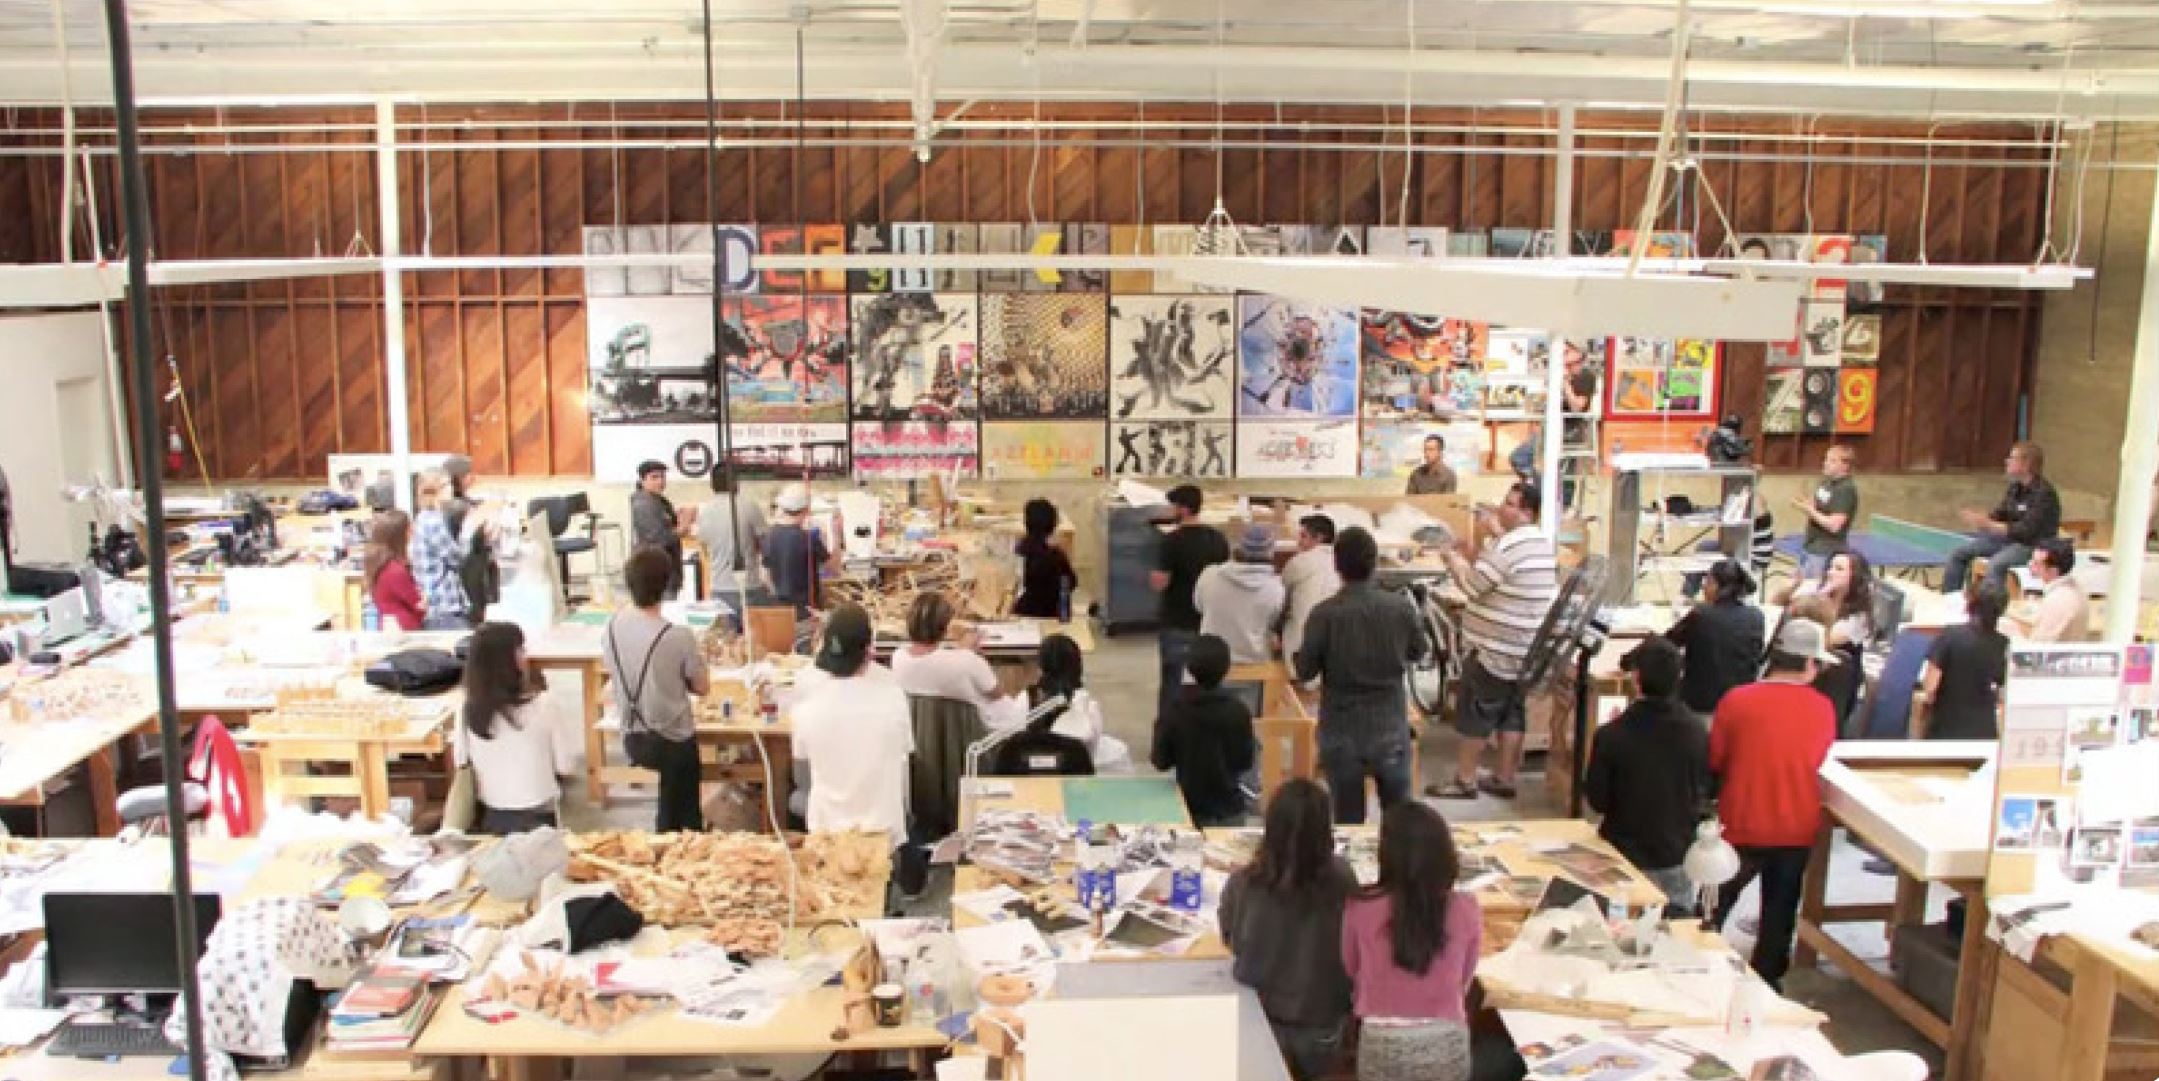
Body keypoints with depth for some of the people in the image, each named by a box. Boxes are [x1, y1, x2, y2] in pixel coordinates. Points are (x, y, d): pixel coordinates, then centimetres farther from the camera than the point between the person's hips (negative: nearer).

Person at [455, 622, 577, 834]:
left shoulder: (466, 711, -12)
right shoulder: (543, 708, -22)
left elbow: (463, 764, 3)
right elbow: (566, 767, -10)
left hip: (491, 818, 4)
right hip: (537, 819, -4)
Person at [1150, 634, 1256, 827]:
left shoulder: (1173, 712, -14)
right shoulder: (1238, 711, -13)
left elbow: (1161, 762, -8)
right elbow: (1245, 762, -5)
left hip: (1191, 809, 0)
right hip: (1230, 809, 0)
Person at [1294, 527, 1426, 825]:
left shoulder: (1324, 613, -17)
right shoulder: (1401, 607, -10)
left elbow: (1304, 672, -9)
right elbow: (1418, 653, 8)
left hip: (1342, 731, -2)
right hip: (1390, 727, 2)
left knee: (1348, 819, 9)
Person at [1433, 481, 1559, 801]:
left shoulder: (1507, 545, -20)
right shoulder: (1543, 544, 10)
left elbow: (1473, 586, -17)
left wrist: (1453, 556, -1)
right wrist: (1497, 533, 15)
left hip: (1496, 648, -9)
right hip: (1524, 648, 9)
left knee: (1474, 715, 0)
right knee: (1512, 714, 12)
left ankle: (1465, 780, 5)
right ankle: (1504, 779, 17)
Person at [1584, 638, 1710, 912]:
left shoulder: (1612, 736, -23)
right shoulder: (1697, 732, -11)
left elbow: (1597, 800, -9)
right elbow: (1704, 793, 4)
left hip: (1625, 858, -3)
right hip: (1678, 858, 3)